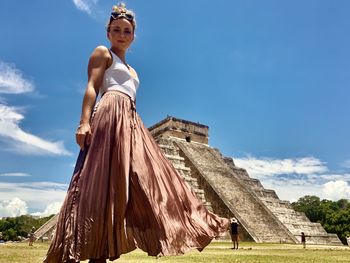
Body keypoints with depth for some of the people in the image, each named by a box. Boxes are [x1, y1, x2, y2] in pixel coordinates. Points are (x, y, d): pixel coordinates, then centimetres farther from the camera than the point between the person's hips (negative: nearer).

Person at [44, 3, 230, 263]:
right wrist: (85, 122, -18)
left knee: (141, 177, -2)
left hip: (131, 121, 8)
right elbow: (92, 88, -4)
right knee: (105, 178, -18)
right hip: (110, 114, -8)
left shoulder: (130, 70, 33)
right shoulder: (102, 53, 11)